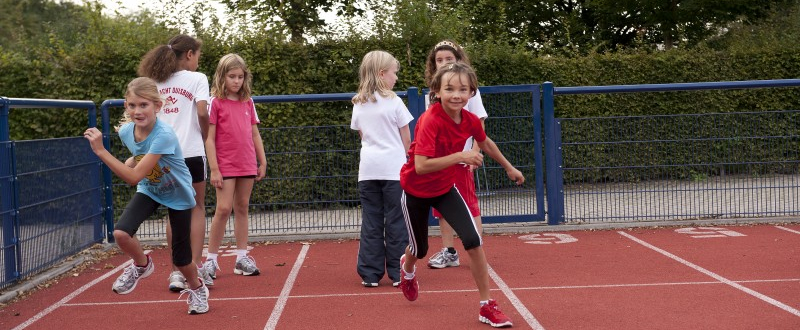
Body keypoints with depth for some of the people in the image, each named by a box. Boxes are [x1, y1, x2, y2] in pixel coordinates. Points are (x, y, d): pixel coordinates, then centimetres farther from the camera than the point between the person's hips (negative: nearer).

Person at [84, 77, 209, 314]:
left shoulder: (163, 135, -36)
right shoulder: (126, 130, -16)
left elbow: (134, 177, -40)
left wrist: (101, 151, -40)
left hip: (178, 195, -4)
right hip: (148, 190, 4)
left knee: (180, 258, 3)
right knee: (121, 232, -22)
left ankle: (197, 289, 37)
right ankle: (142, 265, 11)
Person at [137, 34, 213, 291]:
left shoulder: (156, 82, 11)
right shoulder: (197, 78, -2)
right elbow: (202, 113, -12)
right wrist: (205, 137, 3)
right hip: (191, 152, -4)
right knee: (197, 208, 8)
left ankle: (177, 272, 11)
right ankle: (195, 267, 4)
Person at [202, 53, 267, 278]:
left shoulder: (248, 102, 10)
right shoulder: (215, 102, -4)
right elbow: (209, 139, -7)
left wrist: (262, 162, 12)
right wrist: (214, 169, -11)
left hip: (247, 165, 5)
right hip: (226, 165, -5)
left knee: (242, 209, 9)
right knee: (224, 209, -9)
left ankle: (242, 258, 14)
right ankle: (211, 259, 2)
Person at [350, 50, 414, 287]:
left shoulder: (358, 105, 10)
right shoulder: (393, 102, -5)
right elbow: (406, 138, 1)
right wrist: (405, 154, 16)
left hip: (368, 169, 4)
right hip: (393, 168, -4)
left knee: (371, 221, 7)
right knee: (396, 221, 2)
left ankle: (370, 273, 8)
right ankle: (398, 272, 7)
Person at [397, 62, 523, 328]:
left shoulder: (470, 121, -13)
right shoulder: (430, 121, -32)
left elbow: (486, 143, 11)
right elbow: (421, 166, -39)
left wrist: (509, 168, 21)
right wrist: (459, 156, -44)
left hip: (445, 188, 4)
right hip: (416, 191, -4)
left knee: (473, 240, -13)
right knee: (420, 249, 15)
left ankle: (487, 306, -1)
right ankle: (407, 268, 55)